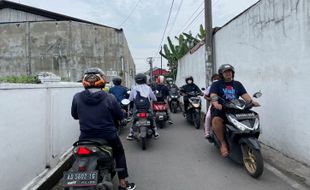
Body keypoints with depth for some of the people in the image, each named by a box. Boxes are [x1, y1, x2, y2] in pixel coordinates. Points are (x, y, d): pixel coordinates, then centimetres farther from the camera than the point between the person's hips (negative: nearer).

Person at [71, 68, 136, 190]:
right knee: (119, 154, 25)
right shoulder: (109, 98, -16)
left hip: (85, 138, 2)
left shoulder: (77, 97, -10)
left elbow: (74, 115, 6)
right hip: (108, 137, -2)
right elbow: (120, 116, -4)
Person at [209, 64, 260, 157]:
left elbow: (244, 94, 6)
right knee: (216, 120, -35)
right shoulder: (216, 84, 6)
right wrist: (216, 104, -33)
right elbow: (213, 96, -12)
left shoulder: (237, 84, 19)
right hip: (220, 109, -4)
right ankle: (223, 143, -15)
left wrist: (252, 102, -15)